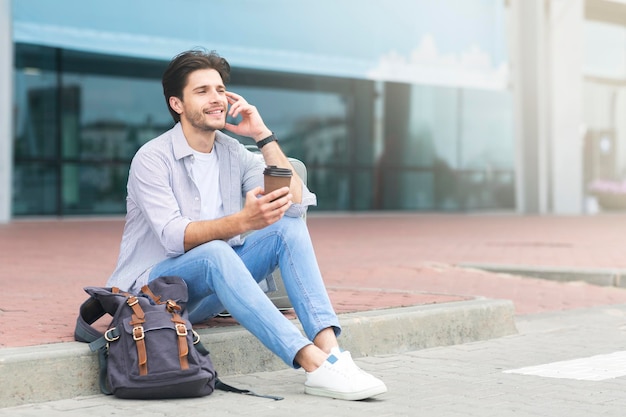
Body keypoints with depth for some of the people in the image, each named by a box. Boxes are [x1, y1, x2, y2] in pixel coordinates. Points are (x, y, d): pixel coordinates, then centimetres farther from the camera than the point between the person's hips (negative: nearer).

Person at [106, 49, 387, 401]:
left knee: (289, 227, -14)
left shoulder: (235, 154, 7)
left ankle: (328, 347, -32)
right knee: (215, 254, -37)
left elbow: (295, 202, -6)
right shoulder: (153, 159, -11)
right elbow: (175, 237, -25)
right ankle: (316, 365, -46)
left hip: (214, 287, 6)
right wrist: (242, 221, -41)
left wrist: (263, 135, -9)